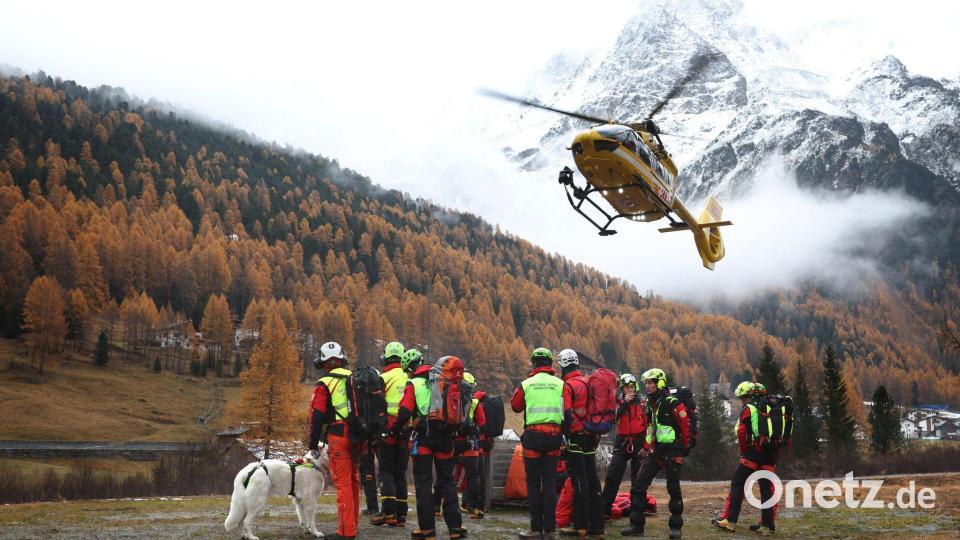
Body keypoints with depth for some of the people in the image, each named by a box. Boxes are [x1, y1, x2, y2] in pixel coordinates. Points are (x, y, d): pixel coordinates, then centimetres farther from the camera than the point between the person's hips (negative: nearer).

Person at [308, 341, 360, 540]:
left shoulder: (325, 384, -7)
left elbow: (317, 417, -8)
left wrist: (313, 445, 0)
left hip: (338, 437, -6)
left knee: (343, 484, -4)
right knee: (354, 481, 16)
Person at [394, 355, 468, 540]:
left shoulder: (415, 384, -1)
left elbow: (404, 412, -8)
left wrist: (395, 431, 5)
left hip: (423, 438, -2)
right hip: (445, 438, 2)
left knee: (423, 483, 5)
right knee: (447, 481, 13)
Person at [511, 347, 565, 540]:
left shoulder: (526, 384, -3)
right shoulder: (560, 384, 0)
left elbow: (515, 406, 12)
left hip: (533, 436, -2)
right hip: (554, 435, 2)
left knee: (533, 483, 5)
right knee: (550, 482, 8)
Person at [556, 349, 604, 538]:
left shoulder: (567, 386, -11)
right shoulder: (588, 383, 14)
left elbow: (566, 415, -19)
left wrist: (563, 439, -14)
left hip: (576, 438, -7)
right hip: (591, 438, 7)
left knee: (579, 482, -4)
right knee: (592, 482, 9)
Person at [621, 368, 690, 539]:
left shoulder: (673, 404, -12)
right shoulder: (649, 405, 11)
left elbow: (686, 426, -8)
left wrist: (684, 448, -2)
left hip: (672, 452, -7)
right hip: (655, 451, 7)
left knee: (673, 489, 2)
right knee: (638, 485, -3)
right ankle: (637, 525, 1)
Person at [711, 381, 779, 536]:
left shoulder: (748, 409, -2)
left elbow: (741, 432, -11)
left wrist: (743, 451, 1)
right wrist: (776, 454, 15)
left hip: (754, 452, -6)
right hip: (771, 454, 6)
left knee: (737, 485, 0)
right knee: (767, 488, 8)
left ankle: (730, 520, -3)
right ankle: (767, 525, 8)